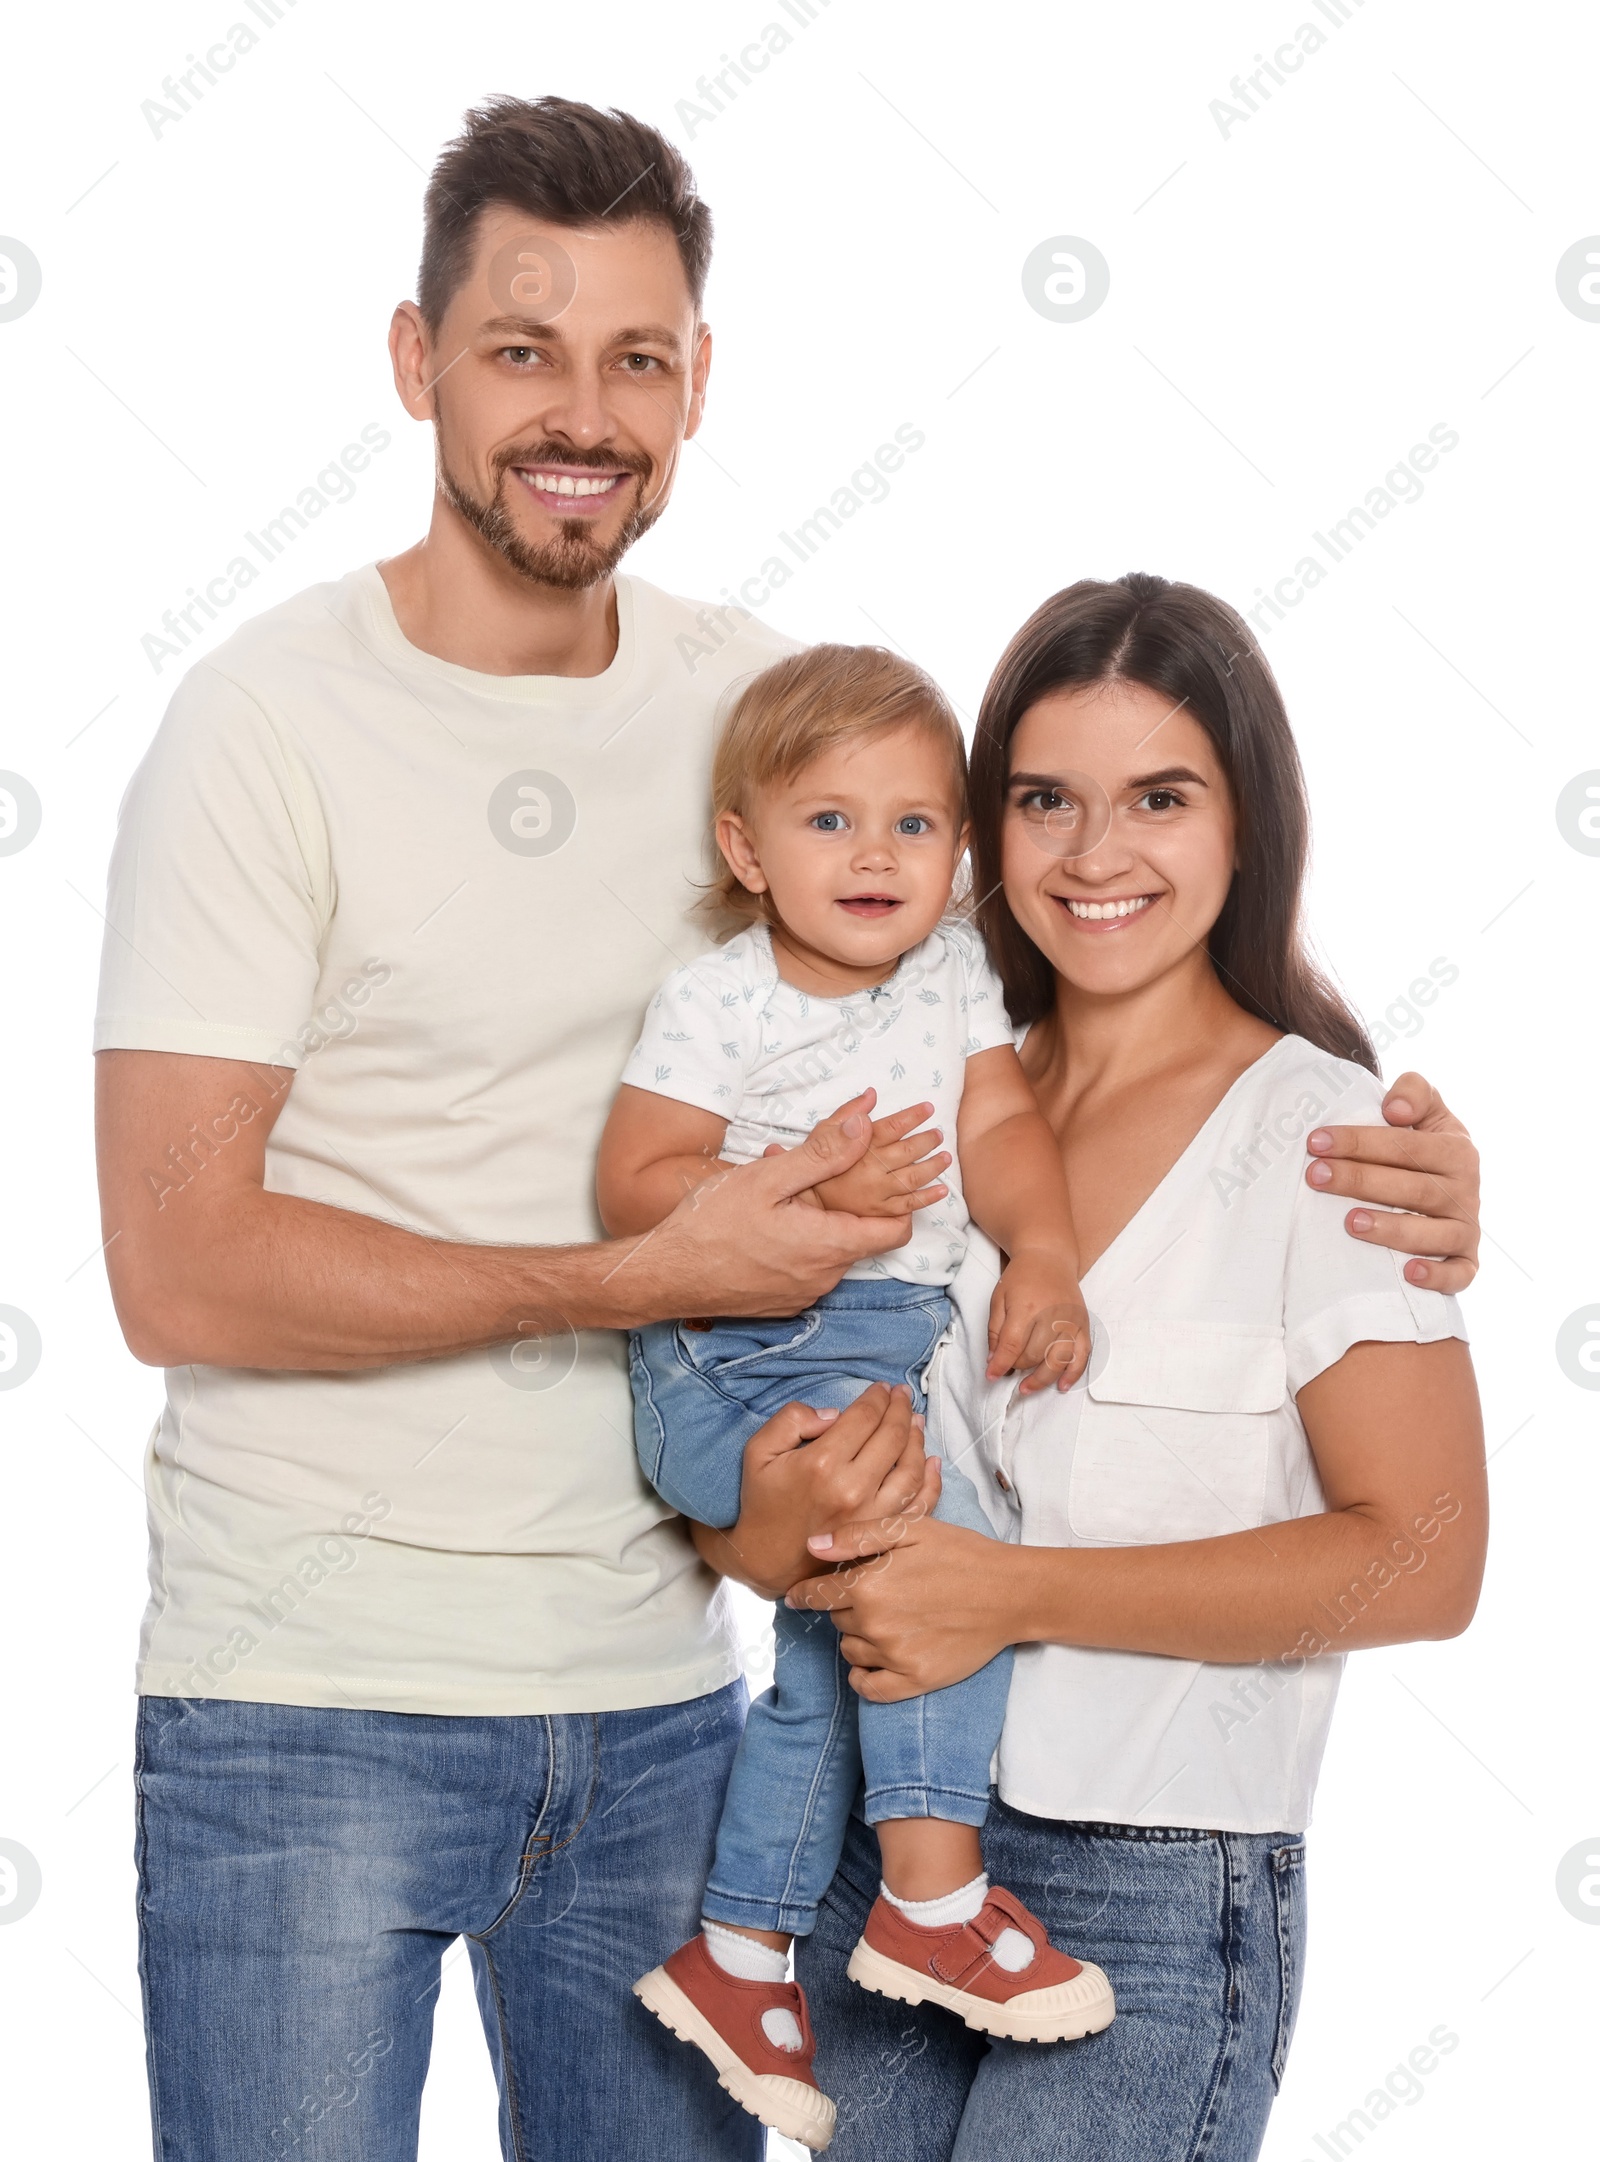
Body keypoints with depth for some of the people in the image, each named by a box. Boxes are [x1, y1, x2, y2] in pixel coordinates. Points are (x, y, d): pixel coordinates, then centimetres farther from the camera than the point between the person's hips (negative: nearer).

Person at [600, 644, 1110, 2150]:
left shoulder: (955, 976, 7)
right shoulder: (716, 1003, -11)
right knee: (938, 1540, -24)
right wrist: (801, 1191, -26)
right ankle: (932, 1898, -13)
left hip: (889, 1348, 7)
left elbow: (999, 1126, 2)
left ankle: (739, 1956, 29)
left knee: (838, 1651, 14)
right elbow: (632, 1186, -14)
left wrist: (1044, 1256, -16)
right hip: (735, 1365, -7)